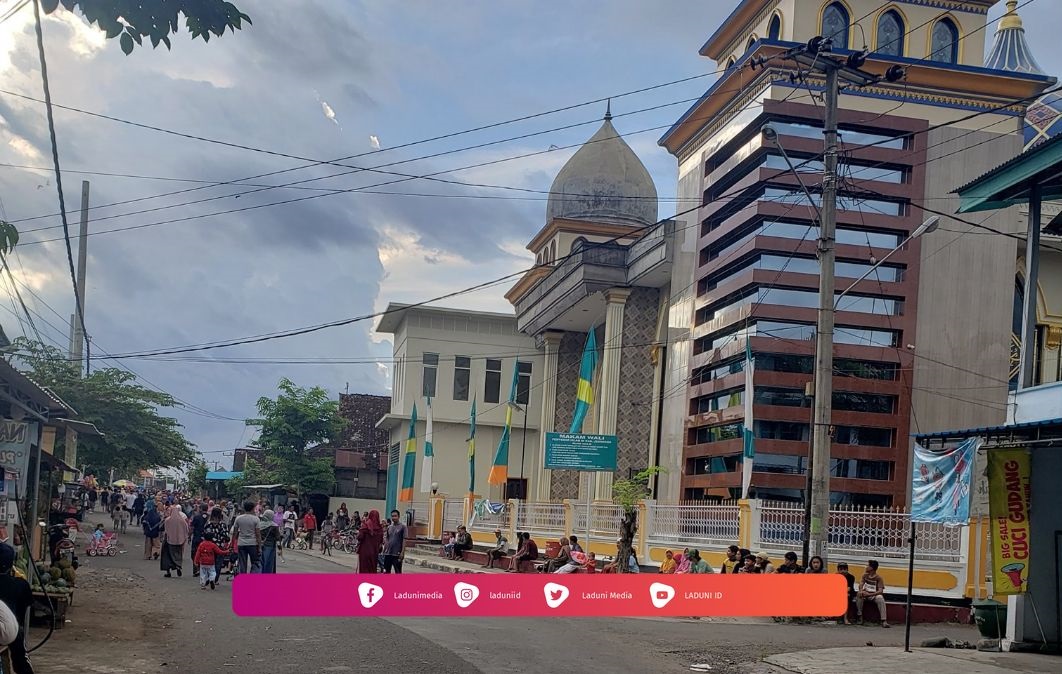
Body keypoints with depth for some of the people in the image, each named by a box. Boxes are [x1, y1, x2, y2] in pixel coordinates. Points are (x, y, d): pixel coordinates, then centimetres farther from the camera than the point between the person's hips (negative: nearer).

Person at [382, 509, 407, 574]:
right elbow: (386, 539, 16)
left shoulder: (402, 527, -4)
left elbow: (404, 540, -7)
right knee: (386, 571, 8)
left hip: (397, 553, -5)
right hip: (388, 553, 5)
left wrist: (402, 552, -13)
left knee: (398, 572, 0)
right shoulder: (389, 527, 12)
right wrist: (384, 550, 7)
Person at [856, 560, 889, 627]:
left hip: (874, 595, -3)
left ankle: (884, 620, -37)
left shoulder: (879, 578, -11)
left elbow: (880, 591, -20)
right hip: (865, 595, 3)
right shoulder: (865, 575, 4)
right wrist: (861, 591, -29)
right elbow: (861, 584, -5)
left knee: (880, 598, -36)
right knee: (858, 595, -31)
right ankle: (860, 616, -19)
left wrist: (869, 594, -33)